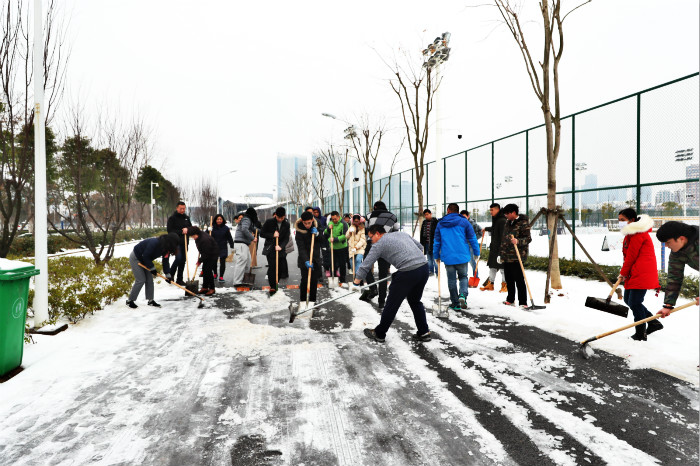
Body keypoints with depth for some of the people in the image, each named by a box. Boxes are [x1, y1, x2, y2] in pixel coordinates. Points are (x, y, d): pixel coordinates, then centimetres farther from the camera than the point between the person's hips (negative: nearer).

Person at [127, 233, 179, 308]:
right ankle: (130, 301, 3)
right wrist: (152, 268, -19)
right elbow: (145, 256, -28)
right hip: (135, 258, -8)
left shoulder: (166, 248, -9)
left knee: (149, 279, 4)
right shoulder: (154, 243, -35)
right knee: (141, 280, -10)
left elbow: (165, 262, -5)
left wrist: (168, 275, -11)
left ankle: (150, 300, 11)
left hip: (144, 259, 8)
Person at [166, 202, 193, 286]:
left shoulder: (186, 217, 14)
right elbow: (170, 230, -10)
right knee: (178, 258, -18)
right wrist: (181, 232, -17)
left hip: (185, 242, 6)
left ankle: (179, 279, 14)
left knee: (183, 260, 6)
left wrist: (187, 229, -5)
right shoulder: (172, 218, -3)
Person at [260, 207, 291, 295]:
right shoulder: (269, 222, -4)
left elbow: (286, 238, 0)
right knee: (272, 267, -12)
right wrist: (272, 235, -15)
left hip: (280, 249, 3)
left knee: (281, 267, 3)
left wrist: (281, 246, -17)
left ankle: (275, 285, 22)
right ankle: (272, 287, -4)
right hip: (270, 249, -3)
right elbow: (262, 233, -2)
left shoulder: (286, 224, 3)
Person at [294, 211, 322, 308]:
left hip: (316, 257, 3)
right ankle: (302, 301, 3)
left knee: (314, 280, 4)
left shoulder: (316, 225, -1)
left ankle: (312, 301, 15)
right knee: (304, 279, -9)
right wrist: (306, 261, -31)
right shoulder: (299, 231, -14)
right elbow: (301, 248, -20)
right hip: (304, 259, -3)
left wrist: (317, 234, -16)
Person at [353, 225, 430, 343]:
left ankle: (379, 334, 22)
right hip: (424, 267, 7)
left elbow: (366, 265, 2)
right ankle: (424, 333, 29)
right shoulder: (401, 233, 22)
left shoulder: (379, 244, 2)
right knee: (415, 301, 25)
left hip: (408, 273, -7)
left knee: (392, 304, 7)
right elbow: (420, 247, 25)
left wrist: (357, 281, 14)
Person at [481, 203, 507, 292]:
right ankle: (490, 284, 19)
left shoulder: (502, 220, -15)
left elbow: (503, 235, -20)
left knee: (502, 267, -1)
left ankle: (505, 285, 10)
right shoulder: (495, 220, 15)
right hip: (494, 247, 9)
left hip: (500, 248, -9)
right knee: (492, 266, 12)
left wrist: (502, 248, -23)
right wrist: (486, 228, 49)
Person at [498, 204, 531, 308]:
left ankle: (523, 303, 1)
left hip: (517, 257, -8)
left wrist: (518, 241, -31)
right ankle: (510, 300, 25)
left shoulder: (523, 223, -7)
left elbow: (528, 238, -12)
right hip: (506, 257, 8)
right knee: (508, 279, 14)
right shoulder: (507, 222, 17)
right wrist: (500, 253, 22)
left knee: (519, 280, -5)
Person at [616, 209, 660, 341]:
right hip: (634, 273, 11)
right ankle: (653, 322, 26)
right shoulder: (630, 233, 17)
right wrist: (624, 272, 13)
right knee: (628, 299, 15)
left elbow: (632, 256, -15)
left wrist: (623, 273, -5)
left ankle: (641, 334, 5)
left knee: (634, 303, -7)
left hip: (642, 274, -11)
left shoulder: (637, 234, -16)